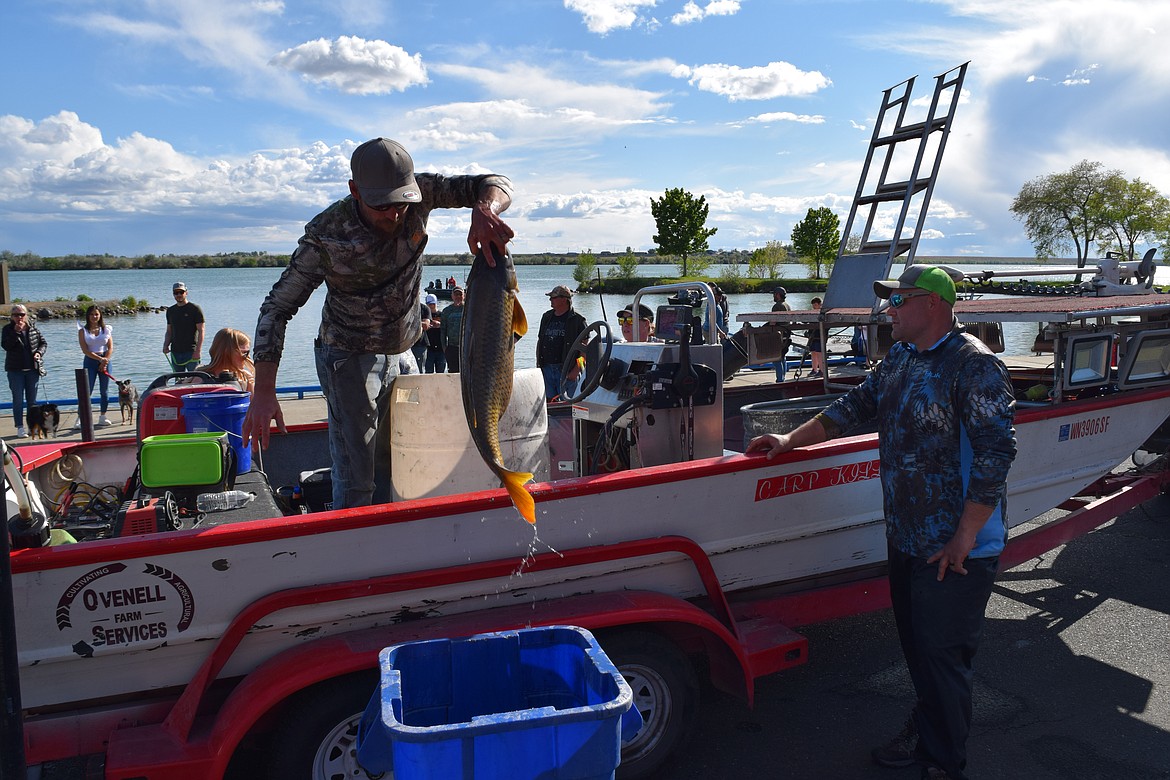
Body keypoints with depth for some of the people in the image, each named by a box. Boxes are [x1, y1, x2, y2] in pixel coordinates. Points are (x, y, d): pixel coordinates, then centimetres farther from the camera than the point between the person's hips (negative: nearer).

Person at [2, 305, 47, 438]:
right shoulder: (8, 329, -2)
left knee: (32, 400, 10)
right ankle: (20, 427, 4)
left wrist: (39, 352, -8)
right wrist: (16, 332, -21)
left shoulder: (33, 328, 4)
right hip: (15, 370, -2)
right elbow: (6, 346, -16)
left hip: (33, 369, 2)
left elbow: (43, 343, 10)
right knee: (18, 400, 0)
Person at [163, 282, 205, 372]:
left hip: (191, 352, -6)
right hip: (175, 352, 6)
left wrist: (198, 350, -16)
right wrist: (166, 345, 2)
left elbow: (201, 331, -8)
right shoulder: (170, 310, 14)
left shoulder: (195, 309, -3)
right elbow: (169, 331, 20)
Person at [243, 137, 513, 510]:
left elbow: (496, 185, -16)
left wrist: (484, 210, -43)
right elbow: (277, 307, -17)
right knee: (355, 482, -10)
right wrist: (263, 392, -26)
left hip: (402, 354, 5)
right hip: (349, 359, -5)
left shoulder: (418, 193, -14)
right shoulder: (326, 235, -23)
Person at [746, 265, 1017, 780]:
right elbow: (855, 406, 19)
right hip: (905, 538, 8)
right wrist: (790, 441, 15)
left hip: (956, 549, -8)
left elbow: (996, 452, -22)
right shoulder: (899, 359, 9)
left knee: (942, 655, 3)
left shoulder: (974, 366, -17)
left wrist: (963, 540, -21)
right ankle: (925, 732, 39)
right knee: (916, 645, 19)